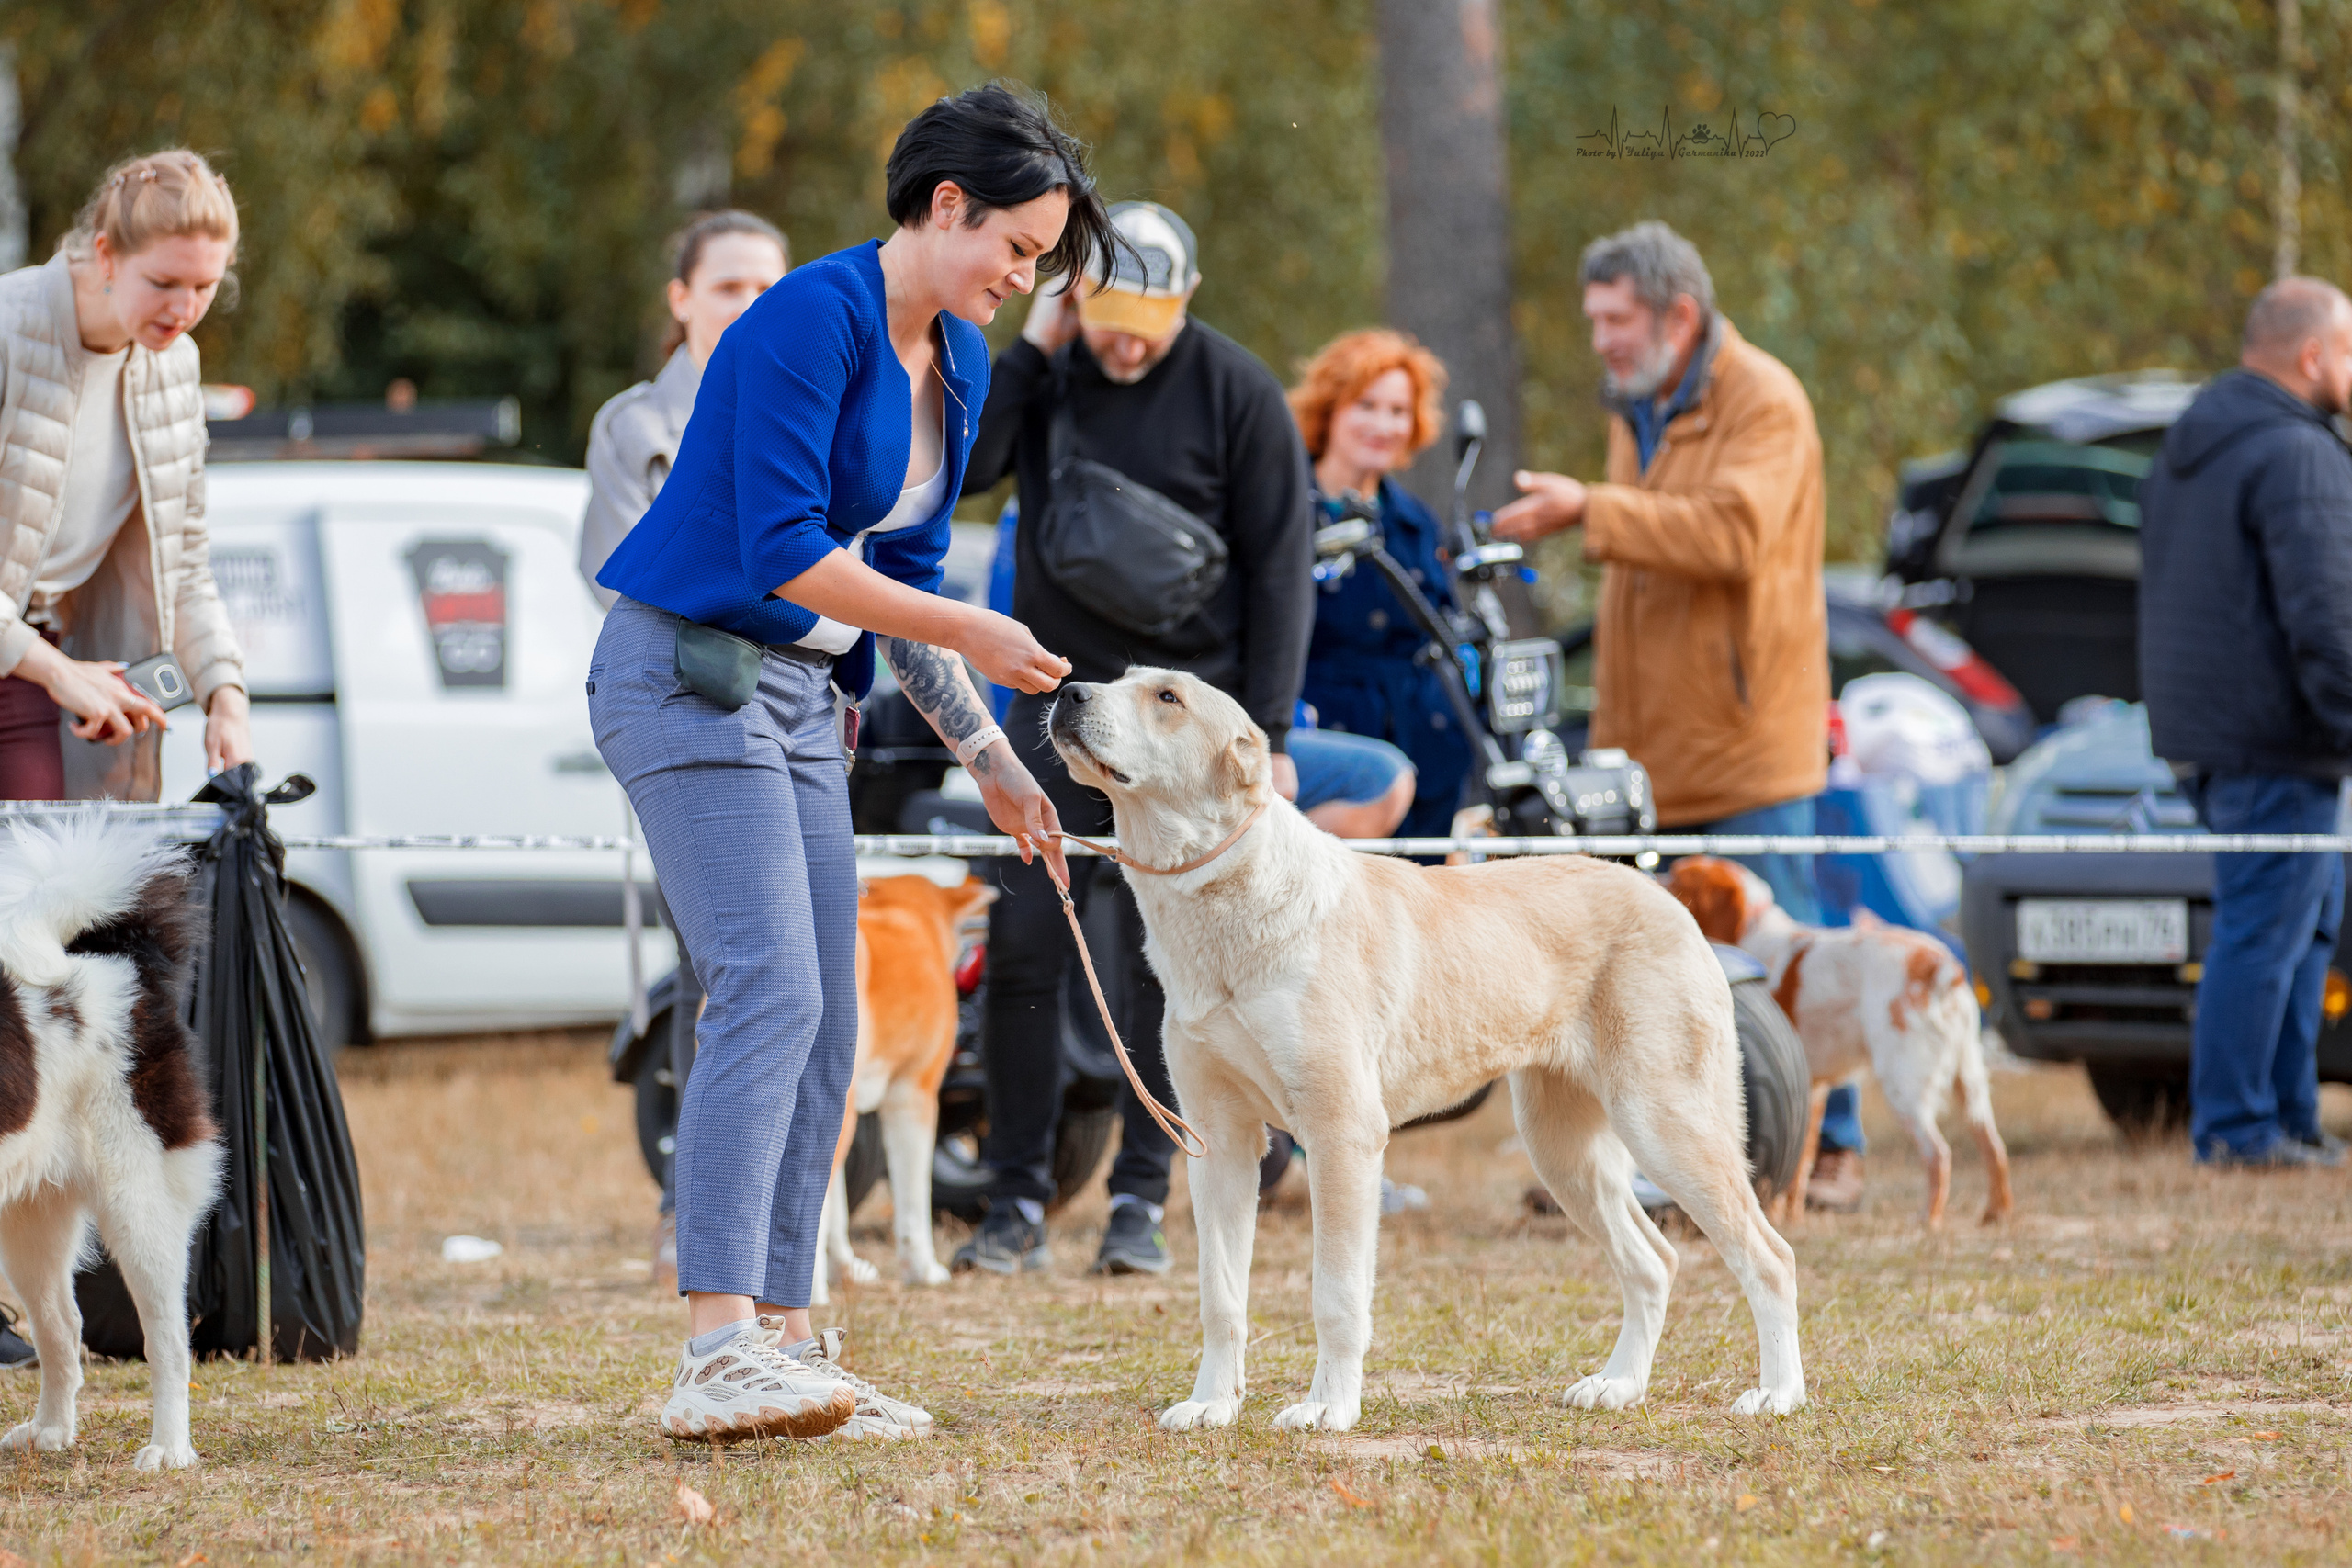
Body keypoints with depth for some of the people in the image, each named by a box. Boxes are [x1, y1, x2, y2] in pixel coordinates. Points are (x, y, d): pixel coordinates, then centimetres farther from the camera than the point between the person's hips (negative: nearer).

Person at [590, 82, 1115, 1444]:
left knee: (825, 1026, 4)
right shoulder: (811, 320, -16)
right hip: (688, 672, -9)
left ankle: (782, 1340, 6)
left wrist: (988, 755, 14)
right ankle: (717, 1359, -26)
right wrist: (971, 635, -16)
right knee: (770, 993, -20)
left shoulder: (958, 364, 12)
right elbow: (785, 552, -21)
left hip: (799, 696, 10)